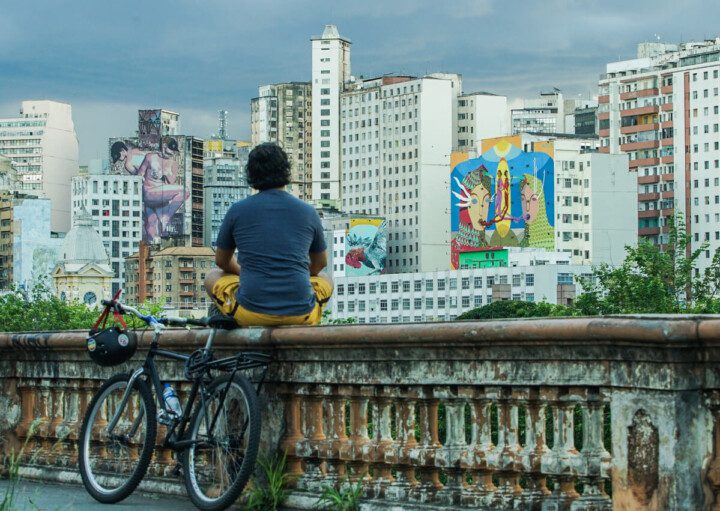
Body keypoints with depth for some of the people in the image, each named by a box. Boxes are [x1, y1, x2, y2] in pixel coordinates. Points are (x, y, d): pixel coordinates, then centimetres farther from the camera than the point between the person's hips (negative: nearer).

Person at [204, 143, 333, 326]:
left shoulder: (237, 210, 0)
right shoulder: (308, 212, 4)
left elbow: (222, 261, 16)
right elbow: (320, 263, 21)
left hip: (250, 313, -1)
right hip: (301, 314, 1)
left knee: (212, 277, 28)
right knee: (325, 280, 34)